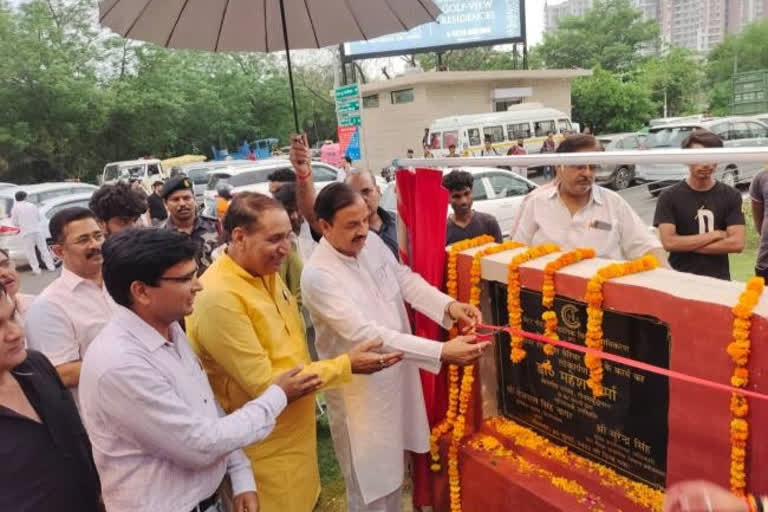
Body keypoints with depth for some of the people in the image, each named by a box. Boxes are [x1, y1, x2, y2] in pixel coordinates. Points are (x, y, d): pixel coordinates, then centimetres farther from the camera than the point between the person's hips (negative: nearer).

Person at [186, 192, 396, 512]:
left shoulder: (266, 273, 0)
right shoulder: (219, 298, -28)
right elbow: (263, 384, -25)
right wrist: (346, 365, -22)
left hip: (292, 431, 8)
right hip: (266, 450, -8)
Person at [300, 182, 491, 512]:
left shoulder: (373, 243, -4)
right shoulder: (318, 275, -27)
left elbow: (406, 279, -2)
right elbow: (366, 334, -33)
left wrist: (450, 305, -23)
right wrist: (442, 352, -37)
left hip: (397, 373, 7)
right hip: (361, 390, -7)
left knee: (393, 467, 26)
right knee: (371, 481, 12)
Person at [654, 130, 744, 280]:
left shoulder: (731, 196, -2)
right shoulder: (669, 197, -7)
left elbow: (737, 243, -11)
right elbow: (668, 242, -17)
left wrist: (686, 245, -14)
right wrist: (715, 235, -12)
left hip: (719, 280, 1)